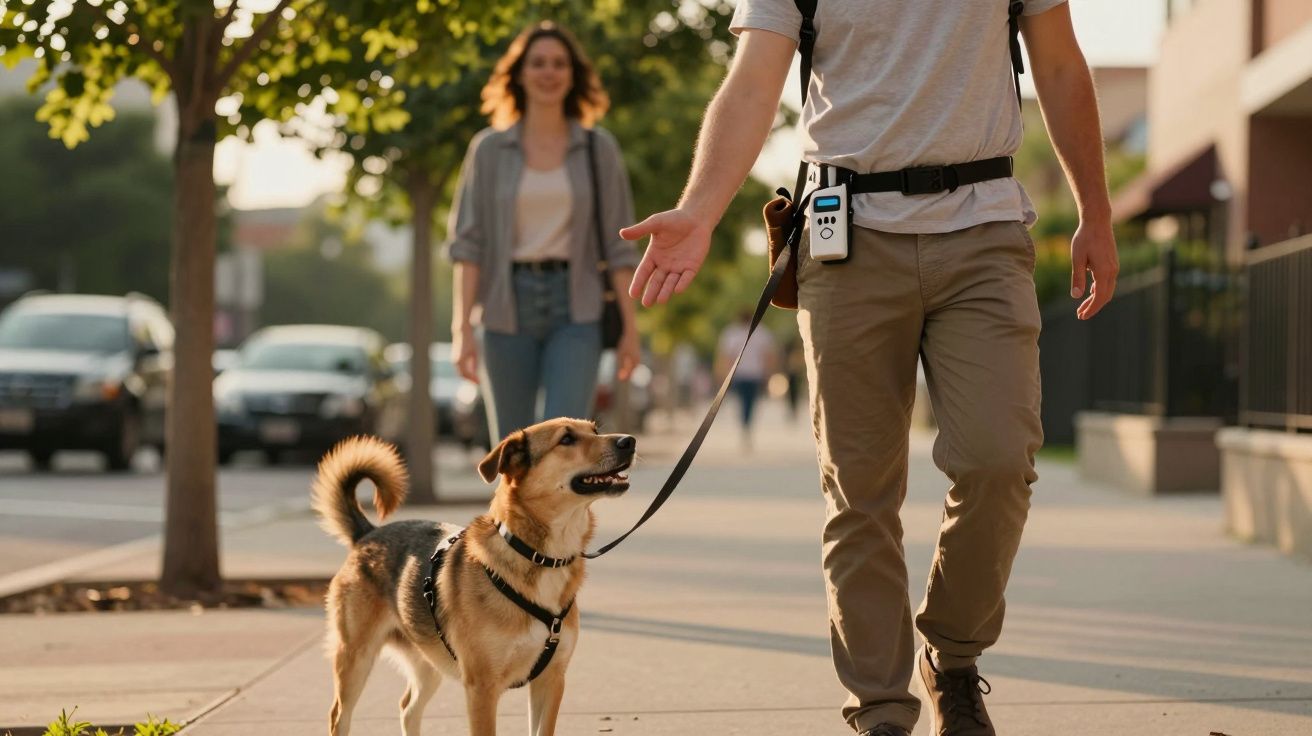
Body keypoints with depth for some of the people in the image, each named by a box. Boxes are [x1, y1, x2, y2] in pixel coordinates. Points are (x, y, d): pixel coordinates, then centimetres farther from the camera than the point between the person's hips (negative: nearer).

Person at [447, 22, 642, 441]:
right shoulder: (489, 149, 4)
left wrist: (630, 328, 0)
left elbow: (618, 244, 5)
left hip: (574, 311, -1)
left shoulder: (599, 148, 5)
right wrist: (462, 328, -8)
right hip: (507, 310, 1)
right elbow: (468, 242, 0)